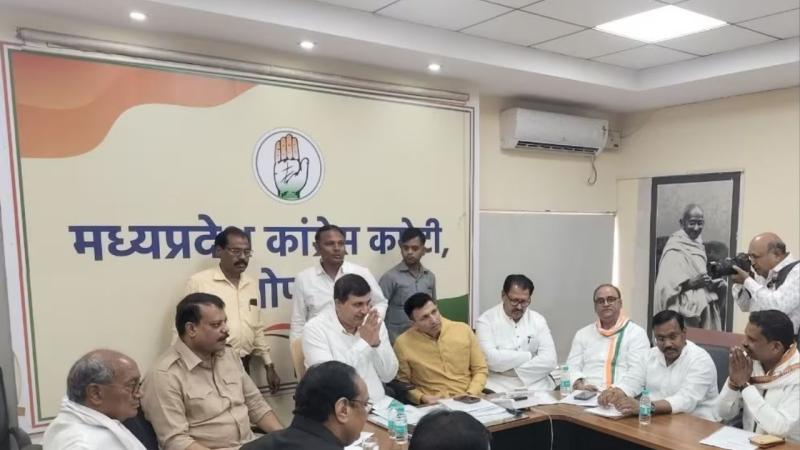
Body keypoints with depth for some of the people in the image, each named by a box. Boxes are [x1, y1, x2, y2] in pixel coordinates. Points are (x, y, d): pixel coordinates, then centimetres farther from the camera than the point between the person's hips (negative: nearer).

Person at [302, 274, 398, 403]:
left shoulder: (374, 324, 4)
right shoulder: (315, 328, -9)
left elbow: (388, 376, 4)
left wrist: (376, 343, -12)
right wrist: (363, 342, -17)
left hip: (378, 405, 3)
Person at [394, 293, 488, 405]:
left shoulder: (464, 330, 2)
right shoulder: (403, 343, -5)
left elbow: (480, 370, 8)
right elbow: (402, 383, 5)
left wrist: (470, 394, -7)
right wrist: (422, 398, -11)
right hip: (433, 405, -2)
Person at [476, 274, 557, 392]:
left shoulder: (538, 320, 6)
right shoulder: (487, 320, -3)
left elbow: (549, 361, -5)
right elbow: (492, 359, -16)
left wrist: (511, 370, -13)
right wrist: (529, 356, -8)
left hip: (535, 384, 3)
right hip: (498, 385, -2)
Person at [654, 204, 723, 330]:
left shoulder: (698, 245, 11)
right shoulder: (675, 248, -13)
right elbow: (666, 284, -18)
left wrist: (714, 284, 0)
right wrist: (691, 283, -26)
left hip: (703, 308, 8)